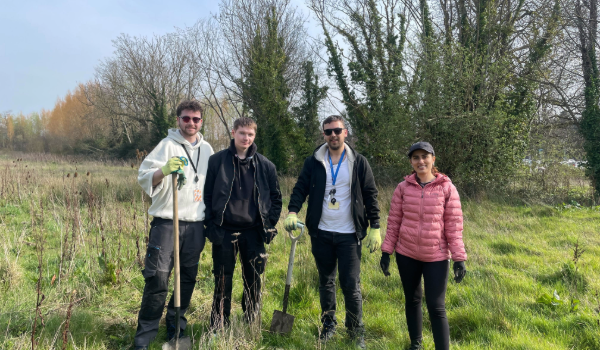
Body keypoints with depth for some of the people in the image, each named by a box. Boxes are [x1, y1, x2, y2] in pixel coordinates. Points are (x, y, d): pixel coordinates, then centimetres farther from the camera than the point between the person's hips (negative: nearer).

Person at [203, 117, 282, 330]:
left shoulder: (265, 165, 3)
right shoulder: (216, 161, -1)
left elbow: (276, 197, 10)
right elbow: (206, 194, 2)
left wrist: (270, 225, 3)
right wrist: (211, 224, -4)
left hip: (253, 232, 2)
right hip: (224, 232, -1)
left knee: (253, 281, 10)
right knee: (223, 282, 7)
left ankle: (251, 325, 27)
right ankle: (219, 327, 21)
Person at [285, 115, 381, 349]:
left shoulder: (358, 162, 0)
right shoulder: (314, 162, 3)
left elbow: (370, 196, 1)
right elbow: (301, 188, 1)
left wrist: (375, 228, -3)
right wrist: (292, 212, -16)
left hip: (349, 234, -2)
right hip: (321, 233, 2)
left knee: (351, 284, -1)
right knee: (325, 281, 15)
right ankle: (328, 325, 32)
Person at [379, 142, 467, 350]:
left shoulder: (447, 188, -7)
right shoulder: (403, 187, -3)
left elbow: (454, 226, -6)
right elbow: (393, 222, 1)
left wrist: (459, 258, -9)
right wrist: (386, 251, -1)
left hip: (436, 257, -2)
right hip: (406, 255, 3)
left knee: (436, 307, 0)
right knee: (412, 300, 17)